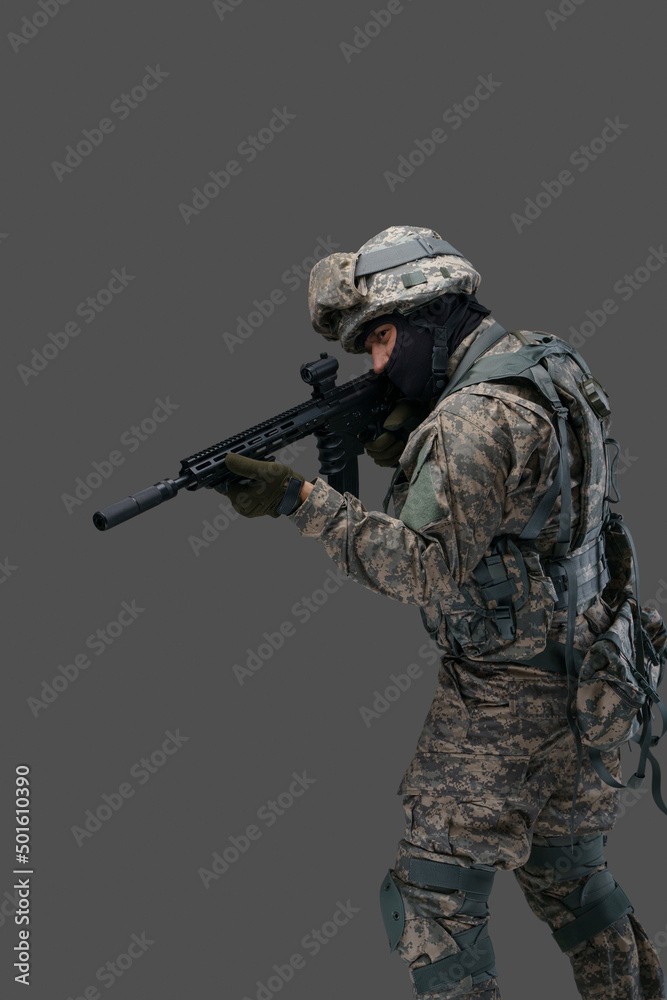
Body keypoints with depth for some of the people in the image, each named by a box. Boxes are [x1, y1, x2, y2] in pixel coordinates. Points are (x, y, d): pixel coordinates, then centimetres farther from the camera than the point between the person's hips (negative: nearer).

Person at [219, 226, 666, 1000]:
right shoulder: (548, 370, 8)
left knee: (432, 898, -2)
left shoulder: (477, 417, -23)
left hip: (503, 700, -10)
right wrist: (398, 433, -4)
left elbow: (427, 566, -27)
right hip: (576, 677, 10)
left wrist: (303, 500, -28)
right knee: (565, 870, 24)